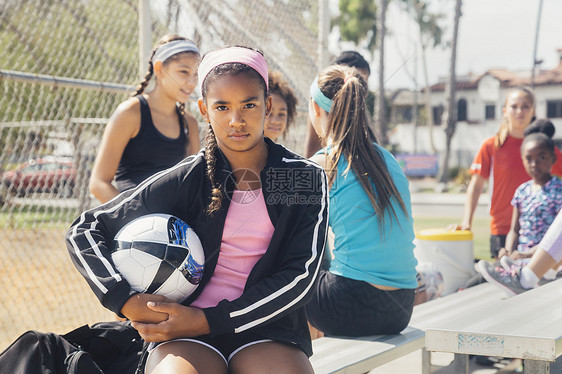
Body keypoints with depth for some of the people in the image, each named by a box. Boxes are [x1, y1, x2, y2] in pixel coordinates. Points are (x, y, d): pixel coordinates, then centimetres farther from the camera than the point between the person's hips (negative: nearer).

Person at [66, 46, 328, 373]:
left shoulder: (306, 178, 4)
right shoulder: (186, 180, 2)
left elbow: (299, 276, -3)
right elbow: (84, 232, 6)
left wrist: (207, 320, -11)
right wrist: (128, 302, -9)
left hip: (267, 328, 1)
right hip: (185, 335, 0)